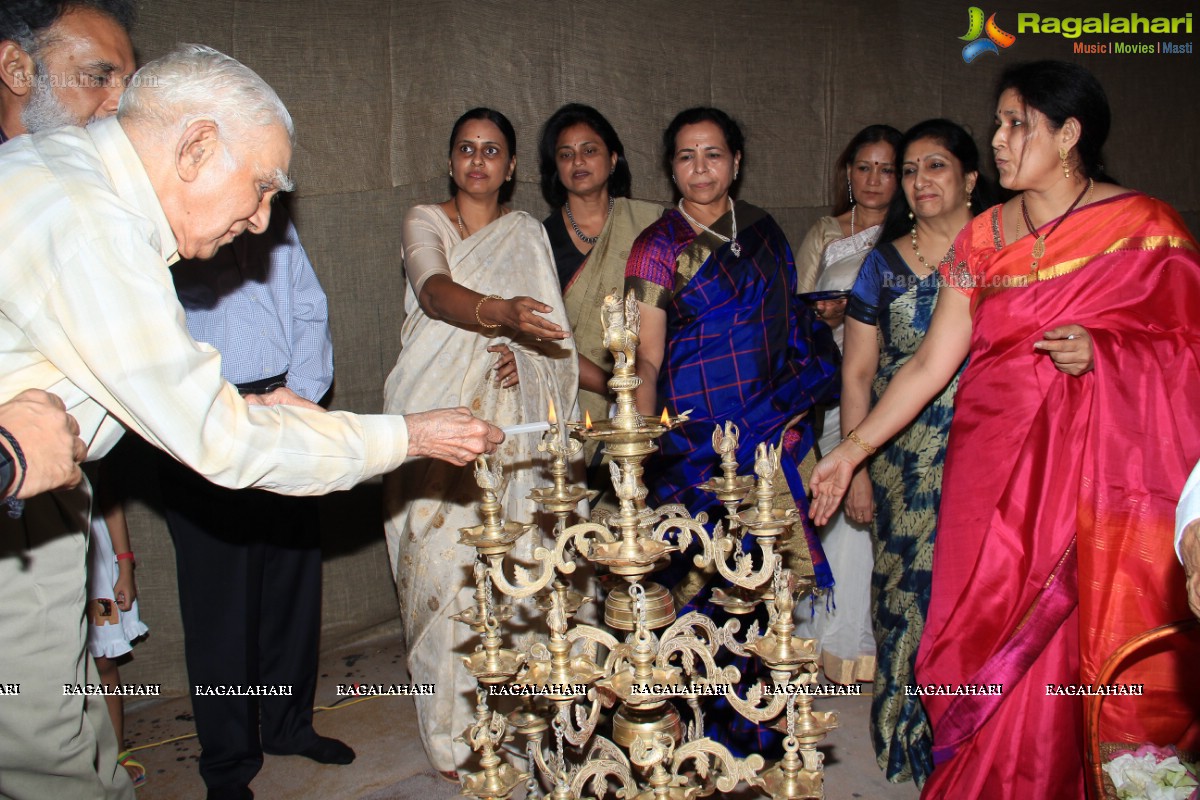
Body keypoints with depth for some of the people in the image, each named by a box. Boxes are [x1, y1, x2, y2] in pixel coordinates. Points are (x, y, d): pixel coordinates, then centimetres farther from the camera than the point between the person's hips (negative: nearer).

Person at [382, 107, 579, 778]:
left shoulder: (528, 233, 15)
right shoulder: (425, 221, 5)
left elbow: (547, 325, 16)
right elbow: (435, 289, -17)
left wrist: (522, 354, -7)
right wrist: (501, 312, -36)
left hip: (508, 421, 2)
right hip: (439, 417, -2)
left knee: (510, 565, -1)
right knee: (445, 564, -5)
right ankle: (455, 733, 7)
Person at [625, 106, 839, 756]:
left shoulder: (763, 233, 11)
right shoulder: (656, 248, -1)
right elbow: (647, 358, -5)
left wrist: (792, 412, 8)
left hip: (769, 432, 4)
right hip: (693, 437, -3)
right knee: (699, 580, -2)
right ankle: (709, 729, 16)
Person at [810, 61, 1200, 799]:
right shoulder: (985, 238, 8)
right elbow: (929, 364, 6)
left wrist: (1098, 352, -16)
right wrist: (852, 450, 1)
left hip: (1100, 472, -3)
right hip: (995, 467, 3)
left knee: (1093, 658, 0)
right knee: (994, 653, 6)